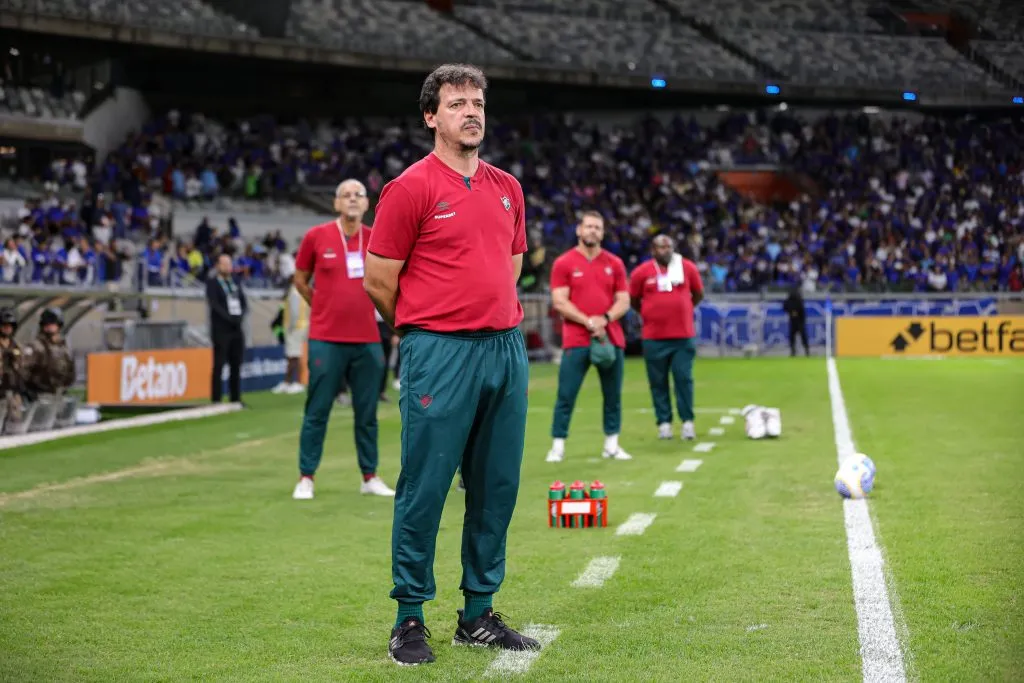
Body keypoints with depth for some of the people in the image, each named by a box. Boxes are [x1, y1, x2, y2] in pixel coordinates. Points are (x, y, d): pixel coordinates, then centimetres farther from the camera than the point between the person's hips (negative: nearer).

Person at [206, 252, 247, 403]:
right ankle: (216, 400, -4)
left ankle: (236, 398, 11)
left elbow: (244, 302, 14)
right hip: (221, 330, -6)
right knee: (219, 365, -6)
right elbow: (214, 304, -12)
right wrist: (229, 318, -17)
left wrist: (240, 316, -4)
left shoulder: (235, 282, 17)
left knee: (236, 365, 6)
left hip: (237, 329, 6)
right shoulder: (212, 283, -1)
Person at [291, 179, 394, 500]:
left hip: (367, 340, 3)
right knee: (317, 411, 0)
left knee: (367, 412, 7)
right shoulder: (316, 236, -2)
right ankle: (306, 478, 8)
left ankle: (370, 477, 17)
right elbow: (300, 279, 11)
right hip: (326, 340, -2)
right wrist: (324, 308, 11)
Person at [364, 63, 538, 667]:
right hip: (440, 353, -6)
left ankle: (479, 613, 19)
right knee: (425, 487, -3)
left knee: (496, 486, 9)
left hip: (506, 347, 6)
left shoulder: (508, 189, 14)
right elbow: (378, 281, -2)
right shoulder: (411, 188, -5)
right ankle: (410, 619, 7)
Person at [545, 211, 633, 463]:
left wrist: (606, 318, -11)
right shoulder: (563, 263, 1)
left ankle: (611, 445, 14)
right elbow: (559, 302, -6)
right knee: (566, 395, -4)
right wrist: (588, 321, -15)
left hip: (611, 339, 3)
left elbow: (623, 301, 8)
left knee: (613, 395, 6)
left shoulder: (614, 264, 10)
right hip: (576, 341, -3)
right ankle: (558, 445, 2)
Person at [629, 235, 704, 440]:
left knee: (684, 379, -1)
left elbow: (698, 294, 17)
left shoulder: (687, 267, 2)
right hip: (654, 337, -1)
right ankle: (664, 423, 11)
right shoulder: (642, 272, -3)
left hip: (683, 336, 1)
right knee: (658, 382, 3)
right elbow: (634, 300, 10)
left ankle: (688, 422, 7)